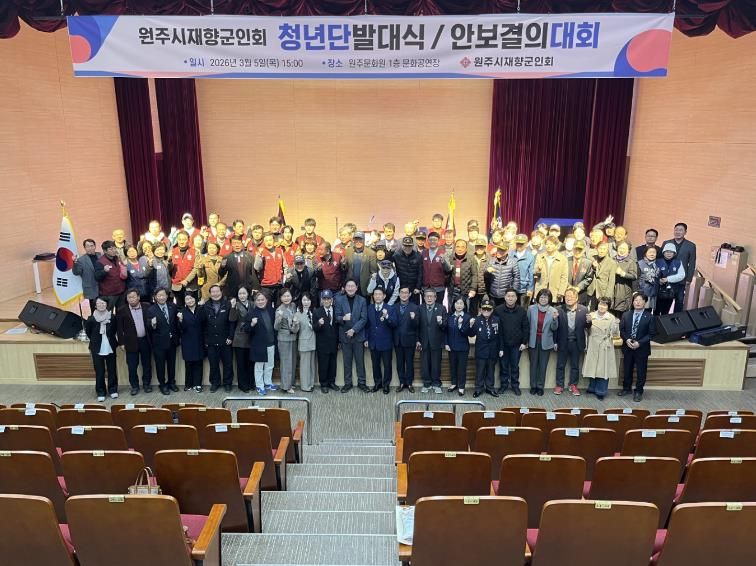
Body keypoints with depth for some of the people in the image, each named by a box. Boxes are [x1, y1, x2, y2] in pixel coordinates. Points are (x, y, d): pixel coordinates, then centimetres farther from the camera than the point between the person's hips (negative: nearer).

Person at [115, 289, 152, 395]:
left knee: (147, 364, 10)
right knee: (132, 366, 4)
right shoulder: (122, 311, -4)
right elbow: (119, 328, -1)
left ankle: (146, 384, 25)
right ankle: (134, 386, 18)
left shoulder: (147, 307, -1)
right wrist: (122, 343, -4)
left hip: (145, 340, 1)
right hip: (131, 342, -1)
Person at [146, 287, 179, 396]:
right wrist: (153, 325, -33)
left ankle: (171, 382, 34)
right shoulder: (151, 310, -12)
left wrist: (176, 336, 4)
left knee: (172, 363, 17)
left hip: (172, 340, 4)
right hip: (159, 342, -4)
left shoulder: (172, 306, 0)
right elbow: (149, 329, -12)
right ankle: (162, 384, 24)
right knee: (160, 365, 8)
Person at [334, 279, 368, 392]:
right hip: (344, 335, 0)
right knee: (347, 361, 7)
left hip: (358, 335, 0)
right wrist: (343, 318, -24)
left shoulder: (362, 300, 1)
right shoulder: (339, 300, 2)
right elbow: (336, 317, -2)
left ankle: (361, 382, 14)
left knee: (360, 360, 4)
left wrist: (353, 330, -13)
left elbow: (364, 318, -4)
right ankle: (347, 383, 17)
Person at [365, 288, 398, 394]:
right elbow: (367, 325, 9)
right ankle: (377, 383, 28)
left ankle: (386, 384, 20)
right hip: (373, 342, 3)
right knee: (375, 364, 13)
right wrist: (366, 339, 6)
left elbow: (394, 324, -14)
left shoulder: (390, 309, -6)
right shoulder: (369, 309, 5)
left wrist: (387, 316, -31)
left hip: (386, 342, -3)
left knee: (387, 364, 6)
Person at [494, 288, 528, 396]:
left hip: (517, 344, 1)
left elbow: (526, 327, 0)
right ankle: (503, 384, 24)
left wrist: (524, 342, -3)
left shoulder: (522, 311, -4)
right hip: (502, 344, 0)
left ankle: (515, 386, 23)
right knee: (503, 366, 10)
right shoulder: (498, 310, -8)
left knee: (515, 366, 11)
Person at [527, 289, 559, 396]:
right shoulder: (531, 309, -4)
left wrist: (555, 319, -23)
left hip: (546, 342, 0)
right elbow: (527, 325, 4)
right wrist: (526, 340, 2)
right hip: (533, 341, 1)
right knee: (533, 364, 9)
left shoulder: (553, 311, -5)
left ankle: (540, 386, 19)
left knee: (543, 365, 7)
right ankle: (533, 386, 20)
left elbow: (554, 328, -3)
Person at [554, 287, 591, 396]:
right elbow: (556, 327, -7)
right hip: (563, 342, -1)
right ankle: (559, 385, 24)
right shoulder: (559, 310, -8)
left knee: (575, 366, 14)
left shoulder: (583, 310, -5)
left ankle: (573, 385, 28)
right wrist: (555, 342, -7)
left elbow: (586, 327, -1)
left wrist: (589, 322, -23)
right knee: (560, 365, 11)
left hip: (576, 343, 1)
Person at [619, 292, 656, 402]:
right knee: (627, 369, 14)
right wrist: (626, 339, -12)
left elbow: (651, 333, -9)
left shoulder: (649, 317, -7)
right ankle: (627, 388, 30)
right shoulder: (626, 315, 4)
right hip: (627, 347, 3)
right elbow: (621, 329, 6)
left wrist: (639, 343, -17)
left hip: (642, 348, -3)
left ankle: (639, 391, 20)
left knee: (641, 371, 7)